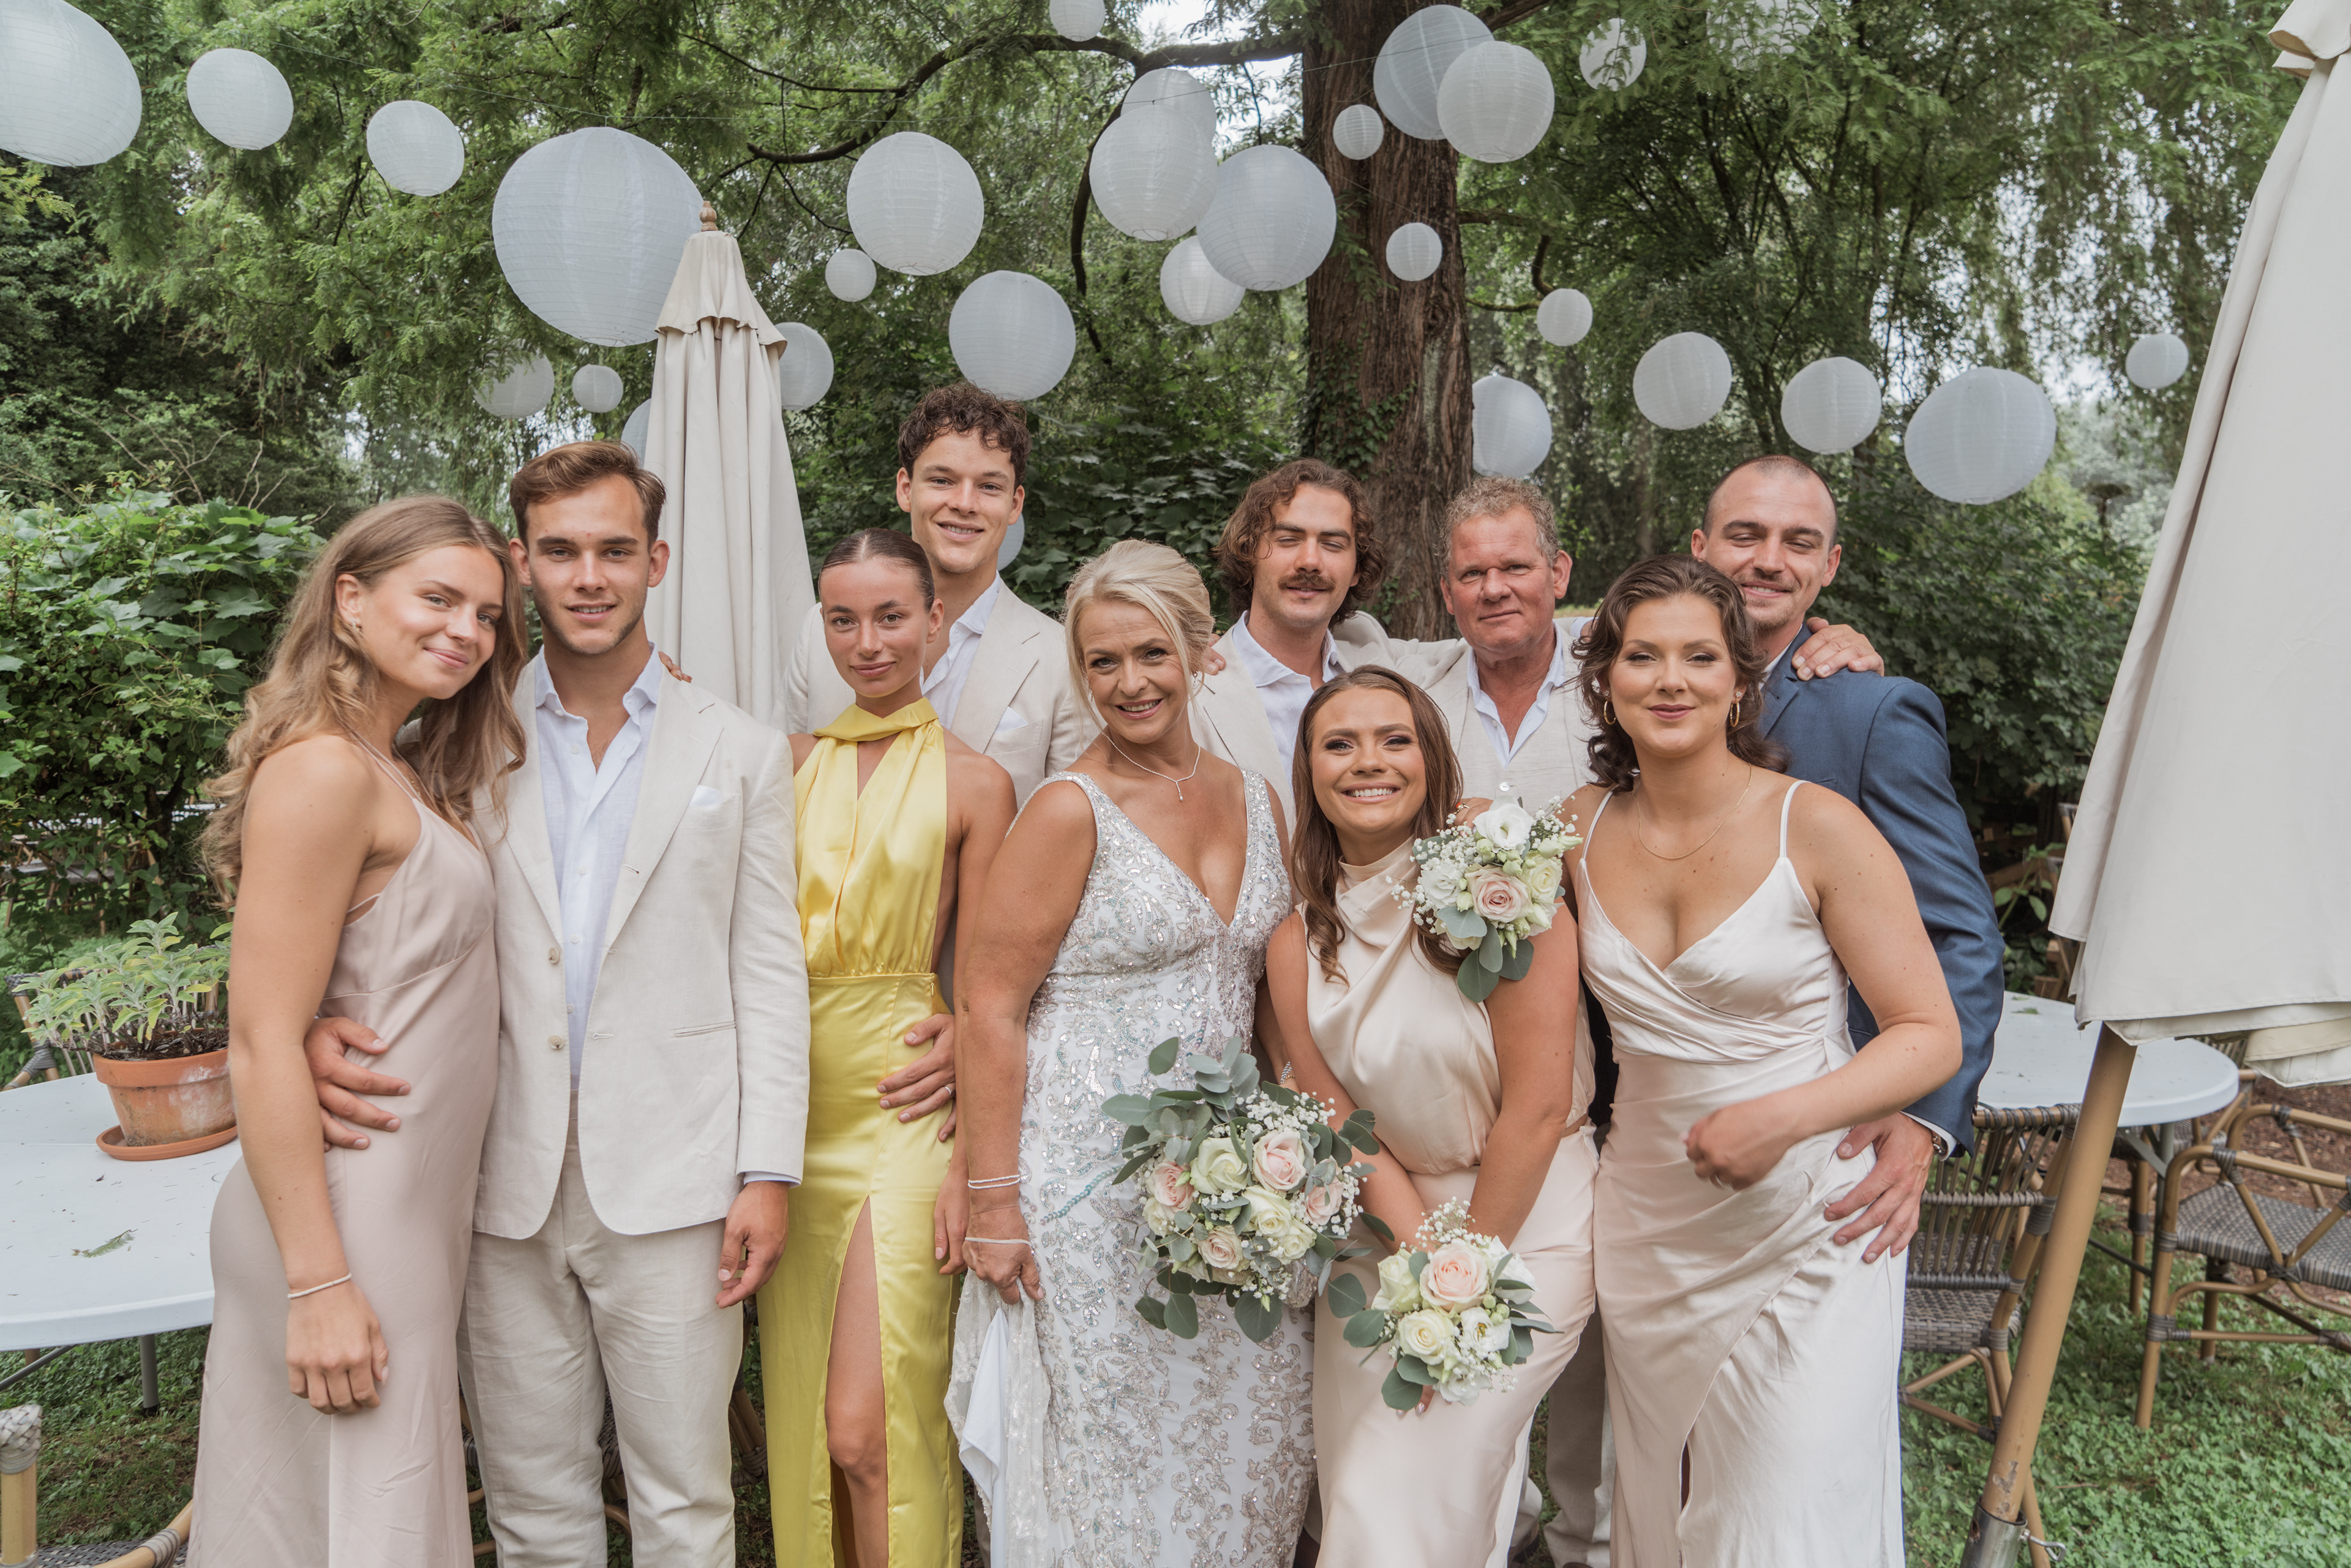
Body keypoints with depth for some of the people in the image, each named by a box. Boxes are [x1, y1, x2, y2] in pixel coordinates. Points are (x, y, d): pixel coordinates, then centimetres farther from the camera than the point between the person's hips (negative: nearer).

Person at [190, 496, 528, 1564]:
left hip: (415, 1204, 9)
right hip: (351, 1222, -9)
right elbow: (262, 1048, -20)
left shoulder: (406, 775, 12)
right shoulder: (323, 769, -17)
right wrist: (321, 1286, -20)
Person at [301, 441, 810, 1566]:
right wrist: (318, 1028, -14)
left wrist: (769, 1172, -4)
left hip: (668, 1189, -1)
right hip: (506, 1188, 2)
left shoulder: (740, 753, 3)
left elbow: (770, 972, 2)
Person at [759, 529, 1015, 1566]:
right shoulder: (790, 763, 9)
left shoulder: (973, 782, -1)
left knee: (870, 1430, -6)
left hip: (905, 1100, -4)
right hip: (792, 1102, 4)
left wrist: (971, 1163, -10)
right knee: (803, 1422, 12)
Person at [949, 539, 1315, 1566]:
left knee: (1251, 1433, 11)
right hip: (1094, 1166, -5)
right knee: (1109, 1446, 6)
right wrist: (994, 1204, -15)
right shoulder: (1071, 809, -11)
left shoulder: (1256, 801, 6)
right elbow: (989, 1009, -12)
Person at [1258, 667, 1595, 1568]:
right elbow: (1343, 1128, -3)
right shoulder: (1298, 944, -1)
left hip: (1523, 1224, -4)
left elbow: (1539, 1106, -16)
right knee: (1351, 1487, 11)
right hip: (1384, 1232, 5)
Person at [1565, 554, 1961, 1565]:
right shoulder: (1582, 827, -1)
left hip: (1804, 1228, -4)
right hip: (1646, 1231, 4)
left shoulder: (1816, 827, -14)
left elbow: (1932, 1035, -12)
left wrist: (1784, 1116, -24)